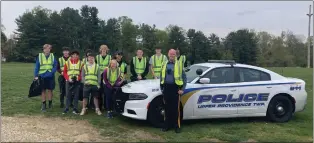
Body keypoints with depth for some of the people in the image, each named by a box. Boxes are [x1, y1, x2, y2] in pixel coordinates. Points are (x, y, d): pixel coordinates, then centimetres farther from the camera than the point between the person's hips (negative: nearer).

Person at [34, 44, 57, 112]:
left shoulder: (52, 56, 2)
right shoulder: (39, 56, -1)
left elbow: (55, 66, 1)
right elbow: (36, 67, 0)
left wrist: (51, 72, -15)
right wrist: (36, 76, -8)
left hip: (50, 76, 1)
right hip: (42, 76, 0)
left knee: (50, 90, 7)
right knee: (43, 91, 4)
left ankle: (50, 104, 20)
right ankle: (43, 105, 11)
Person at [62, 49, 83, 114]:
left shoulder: (81, 63, 2)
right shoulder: (67, 62, 3)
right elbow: (64, 72, 3)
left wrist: (79, 78, -14)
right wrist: (68, 78, -12)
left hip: (77, 81, 0)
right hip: (69, 81, 0)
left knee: (76, 95, 3)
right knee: (68, 95, 3)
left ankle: (75, 109, 11)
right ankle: (66, 108, 11)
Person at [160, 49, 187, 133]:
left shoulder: (179, 64, 1)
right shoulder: (165, 65, 13)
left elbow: (184, 78, 0)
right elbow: (162, 77, 19)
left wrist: (182, 89, -6)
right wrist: (162, 88, 12)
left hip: (175, 88, -4)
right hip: (166, 88, 4)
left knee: (175, 108, 0)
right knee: (167, 108, 10)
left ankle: (177, 126, 9)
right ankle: (167, 125, 19)